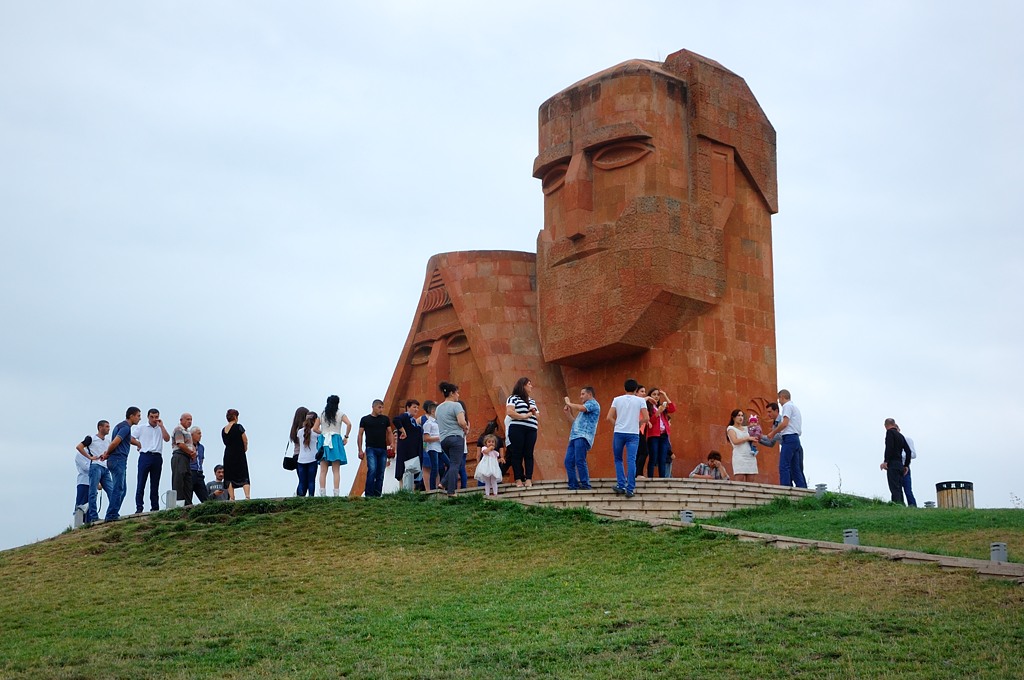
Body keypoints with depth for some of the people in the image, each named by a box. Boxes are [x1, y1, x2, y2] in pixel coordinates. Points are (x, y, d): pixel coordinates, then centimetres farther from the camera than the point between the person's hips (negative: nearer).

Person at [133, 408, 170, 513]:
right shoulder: (141, 428, 11)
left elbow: (167, 439, -2)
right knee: (141, 483, -7)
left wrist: (161, 426, -2)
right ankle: (139, 508, -8)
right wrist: (138, 444, -1)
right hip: (145, 456, -2)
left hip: (157, 457, 2)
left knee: (155, 484, 5)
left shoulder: (161, 429, 16)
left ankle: (155, 507, 8)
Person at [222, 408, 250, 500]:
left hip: (228, 456, 4)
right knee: (244, 478, -1)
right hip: (239, 455, -4)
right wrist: (245, 449, 12)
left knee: (229, 479, 8)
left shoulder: (223, 430, 7)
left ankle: (231, 498, 1)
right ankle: (247, 497, -15)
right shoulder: (238, 427, -9)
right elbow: (245, 441, -8)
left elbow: (226, 442, 11)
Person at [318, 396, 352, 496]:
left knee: (323, 471, 2)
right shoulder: (340, 414, 3)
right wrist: (346, 436, -1)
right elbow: (349, 424, -12)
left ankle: (322, 494, -4)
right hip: (336, 441, -2)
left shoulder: (322, 414, 9)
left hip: (323, 442, 2)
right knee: (336, 471, -2)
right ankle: (336, 493, -9)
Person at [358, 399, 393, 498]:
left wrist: (392, 443, -3)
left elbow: (389, 432, 16)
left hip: (383, 449, 4)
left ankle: (377, 494, 9)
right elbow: (360, 435, 5)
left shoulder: (385, 419, 12)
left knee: (380, 473, 3)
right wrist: (360, 450, -1)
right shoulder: (365, 419, 4)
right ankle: (368, 493, -11)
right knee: (372, 470, -16)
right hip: (371, 449, -4)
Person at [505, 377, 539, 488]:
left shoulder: (532, 401, 26)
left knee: (529, 454, -2)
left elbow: (537, 415, 29)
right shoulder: (513, 398, 5)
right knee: (517, 454, -5)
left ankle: (529, 479, -5)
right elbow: (509, 412, -9)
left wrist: (534, 412, 6)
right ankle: (518, 479, -6)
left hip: (531, 430, 6)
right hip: (517, 429, -6)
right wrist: (524, 416, -12)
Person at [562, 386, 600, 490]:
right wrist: (568, 413, 18)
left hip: (583, 437, -9)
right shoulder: (585, 407, 32)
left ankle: (585, 484, -11)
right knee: (568, 461, 1)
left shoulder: (593, 403, 2)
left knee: (579, 460, -16)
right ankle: (573, 485, 2)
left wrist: (569, 403, -2)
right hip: (574, 437, 10)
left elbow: (581, 408, -18)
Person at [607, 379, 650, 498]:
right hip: (633, 434, -1)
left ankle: (621, 485, 6)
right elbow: (646, 418, -5)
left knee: (618, 460, 14)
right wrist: (638, 424, 13)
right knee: (631, 461, -2)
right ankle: (630, 489, -6)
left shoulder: (617, 399, 5)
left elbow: (609, 418, 0)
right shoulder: (640, 400, 2)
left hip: (619, 433, 1)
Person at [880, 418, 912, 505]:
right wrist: (906, 465, 21)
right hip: (900, 464, 8)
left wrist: (885, 461, -20)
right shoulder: (900, 435, 22)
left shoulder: (890, 432, -1)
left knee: (894, 489, -15)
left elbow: (889, 447, -16)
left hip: (893, 463, -8)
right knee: (899, 489, 7)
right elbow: (908, 451, 20)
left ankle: (897, 504, -24)